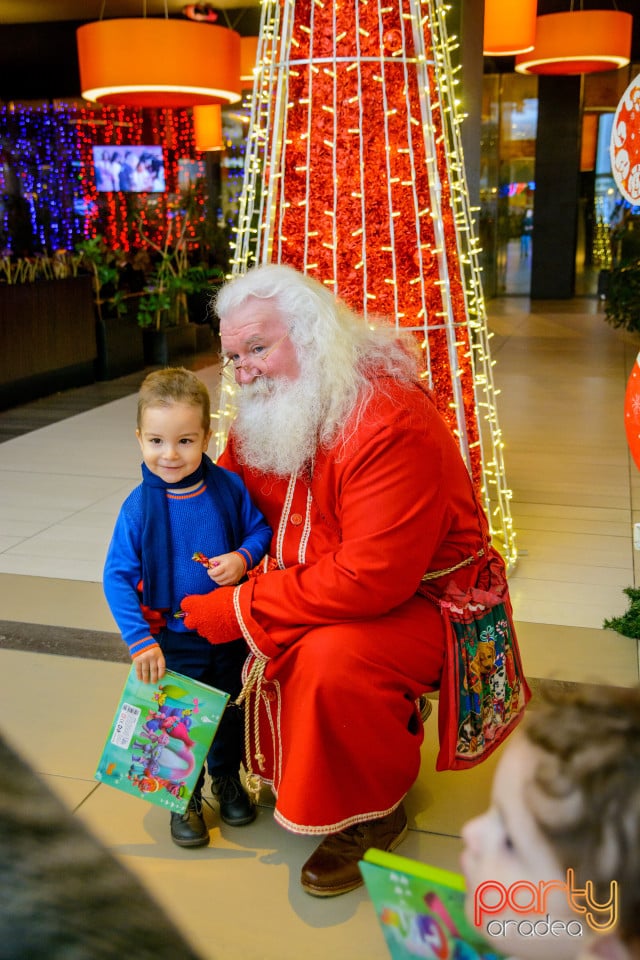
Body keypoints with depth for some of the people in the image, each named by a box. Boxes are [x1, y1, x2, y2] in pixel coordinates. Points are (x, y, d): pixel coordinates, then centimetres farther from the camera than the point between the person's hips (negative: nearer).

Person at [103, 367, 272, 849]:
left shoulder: (228, 487, -12)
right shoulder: (139, 506, -17)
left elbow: (261, 528, 1)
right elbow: (117, 577, -14)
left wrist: (243, 557, -20)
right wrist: (140, 641, -19)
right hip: (172, 640, -2)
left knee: (231, 710, 19)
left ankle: (227, 778, 46)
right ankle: (185, 797, 35)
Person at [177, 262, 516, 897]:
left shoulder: (391, 423, -30)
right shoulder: (264, 417, -3)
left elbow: (369, 580, -34)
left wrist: (241, 608, -27)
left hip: (421, 599, -8)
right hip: (321, 588, 9)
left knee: (333, 657, -31)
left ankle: (373, 815, -3)